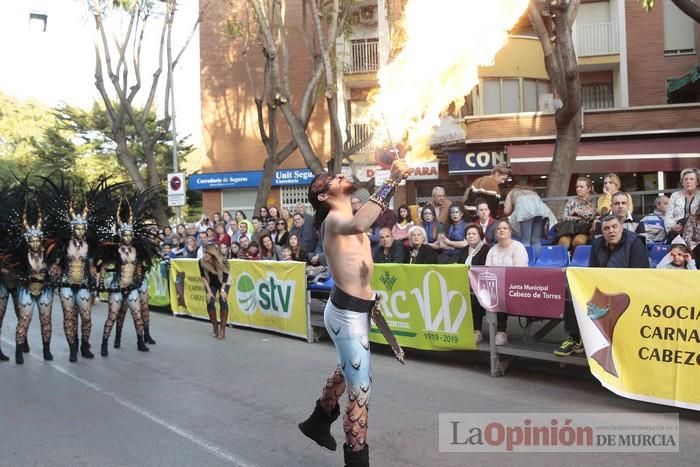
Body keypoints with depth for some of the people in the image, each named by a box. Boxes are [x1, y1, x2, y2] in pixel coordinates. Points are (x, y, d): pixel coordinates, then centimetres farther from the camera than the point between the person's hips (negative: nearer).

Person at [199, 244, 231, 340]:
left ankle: (223, 329, -15)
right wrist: (208, 291, -18)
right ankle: (214, 326, 8)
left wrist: (222, 290, -24)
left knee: (223, 301, -19)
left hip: (224, 283, -2)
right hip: (211, 284, 2)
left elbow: (225, 276, -20)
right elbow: (203, 276, -16)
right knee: (210, 302, -12)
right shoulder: (202, 262, -26)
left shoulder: (222, 262, -32)